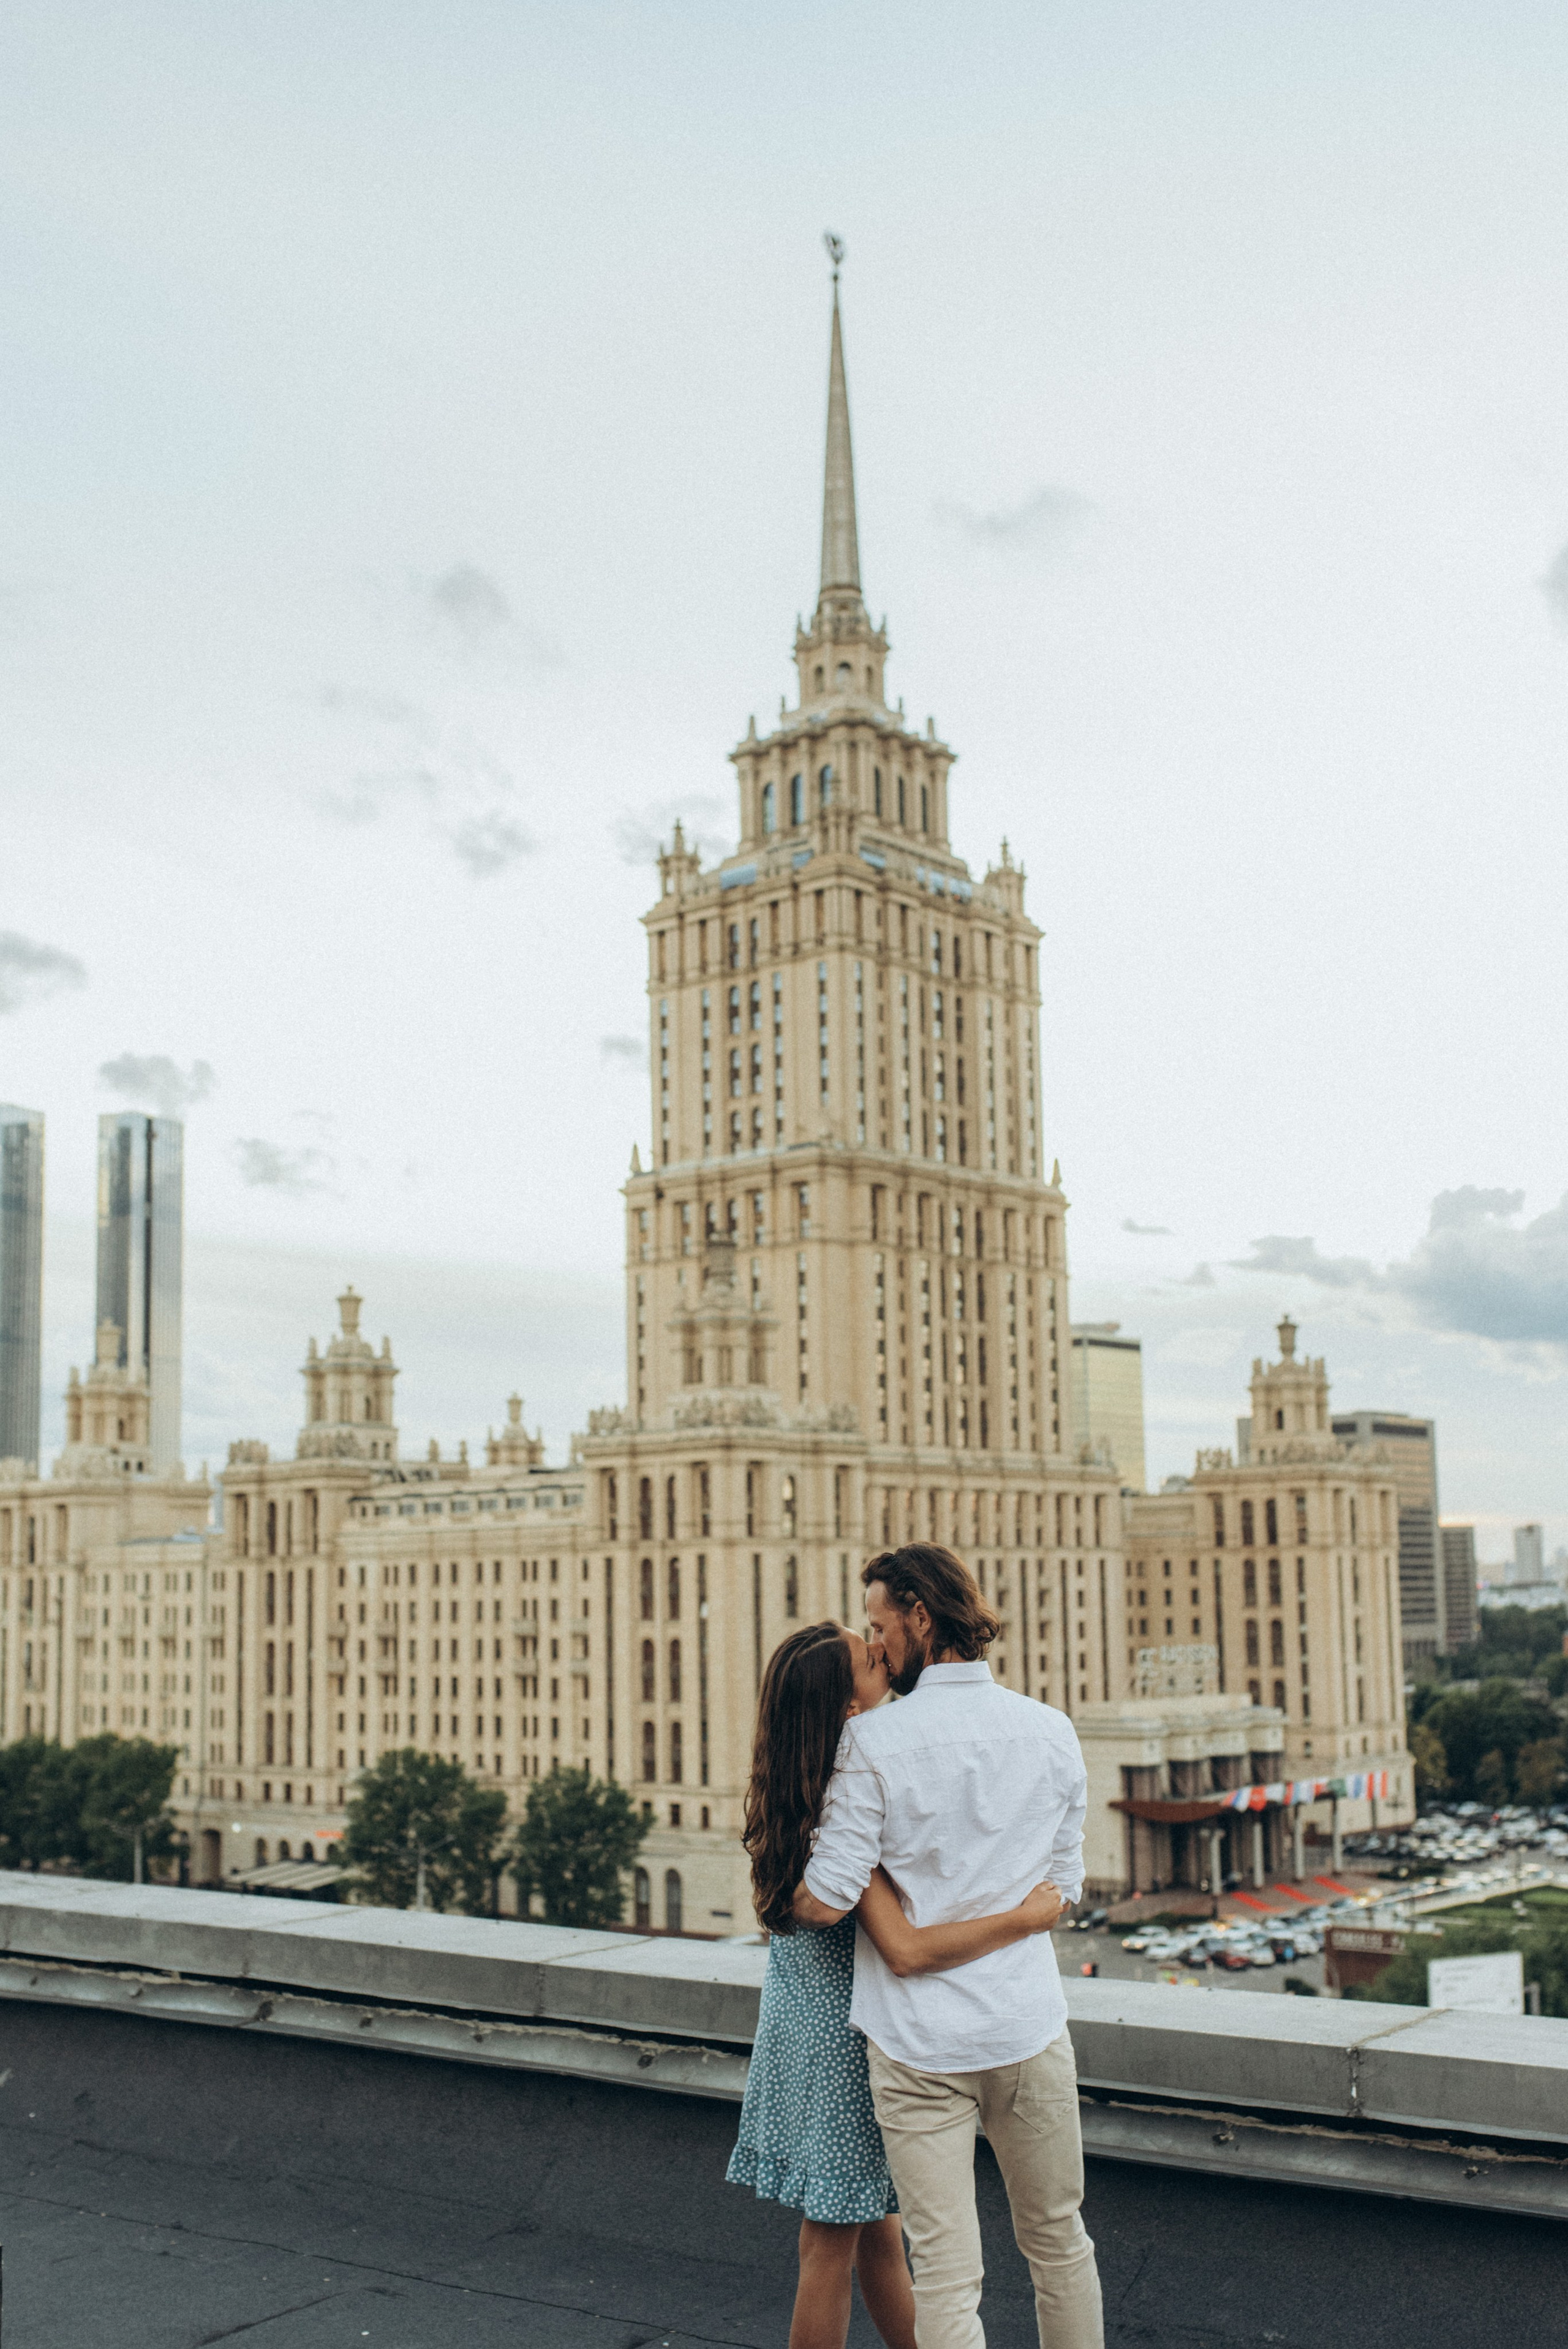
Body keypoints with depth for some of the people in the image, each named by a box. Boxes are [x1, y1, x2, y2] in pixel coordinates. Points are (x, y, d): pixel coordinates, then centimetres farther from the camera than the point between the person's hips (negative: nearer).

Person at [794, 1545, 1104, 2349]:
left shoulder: (873, 1740, -12)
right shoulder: (1051, 1731, 1)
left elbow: (825, 1902, -13)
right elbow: (1064, 1885, 9)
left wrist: (779, 1907, 8)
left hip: (918, 2044, -3)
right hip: (1030, 2026, 4)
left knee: (945, 2274, 3)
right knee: (1058, 2241, 20)